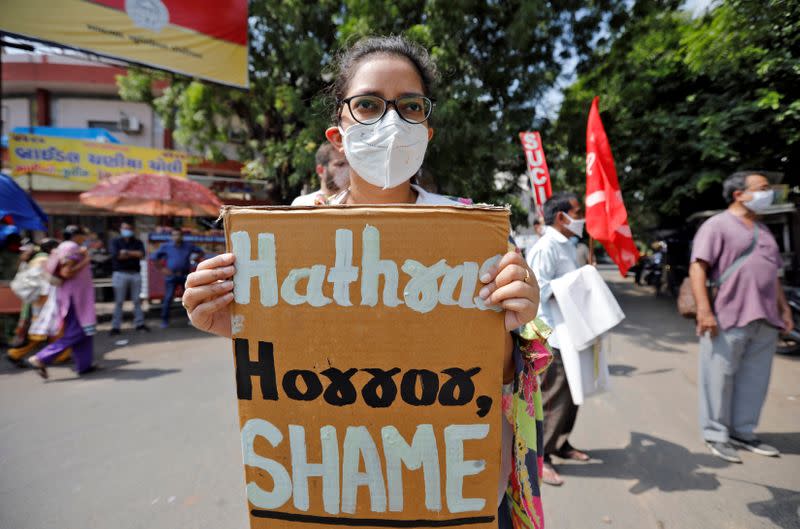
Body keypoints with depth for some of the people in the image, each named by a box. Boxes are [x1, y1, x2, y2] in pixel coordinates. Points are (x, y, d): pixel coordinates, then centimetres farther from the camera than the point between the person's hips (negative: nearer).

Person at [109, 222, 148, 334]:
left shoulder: (138, 242, 12)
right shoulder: (115, 242, 6)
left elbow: (142, 254, -5)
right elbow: (116, 255, -10)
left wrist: (126, 252, -8)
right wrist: (134, 255, -5)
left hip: (136, 274, 2)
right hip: (120, 274, -2)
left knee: (137, 300, 5)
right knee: (119, 301, 0)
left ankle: (139, 323, 11)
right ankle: (115, 326, 4)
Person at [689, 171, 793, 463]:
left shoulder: (763, 229, 20)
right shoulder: (717, 225, -5)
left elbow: (772, 272, 26)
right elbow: (698, 267, -14)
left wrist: (784, 307, 18)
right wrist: (704, 310, -22)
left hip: (765, 320, 8)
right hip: (727, 318, -8)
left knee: (754, 379, 12)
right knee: (720, 379, 0)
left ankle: (743, 432, 25)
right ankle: (716, 435, 12)